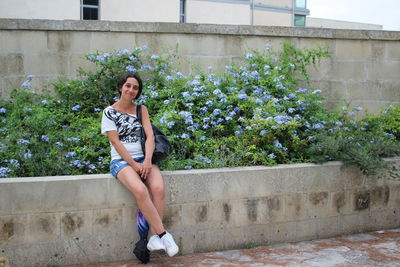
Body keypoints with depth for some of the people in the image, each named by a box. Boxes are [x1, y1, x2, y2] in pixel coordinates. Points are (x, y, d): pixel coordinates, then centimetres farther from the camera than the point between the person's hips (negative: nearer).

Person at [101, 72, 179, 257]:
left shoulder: (141, 109, 12)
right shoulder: (109, 112, 3)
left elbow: (150, 135, 0)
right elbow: (116, 142, -5)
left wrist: (147, 161, -15)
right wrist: (133, 164, -14)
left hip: (143, 159, 3)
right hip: (121, 160, -3)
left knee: (158, 188, -28)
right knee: (140, 190, -33)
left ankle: (154, 238, -22)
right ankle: (163, 234, -23)